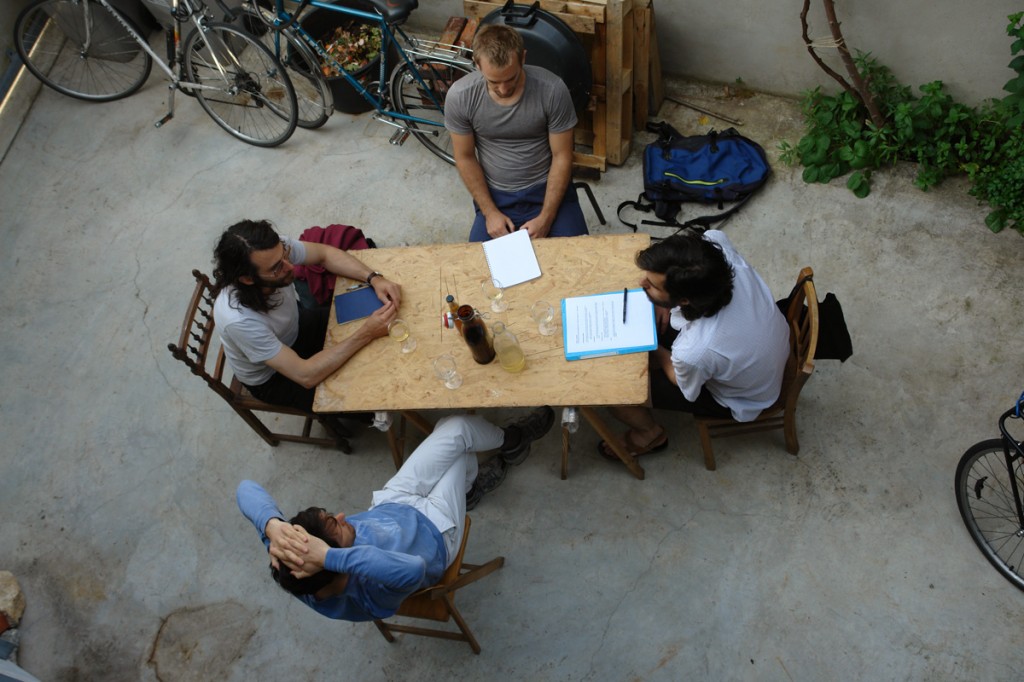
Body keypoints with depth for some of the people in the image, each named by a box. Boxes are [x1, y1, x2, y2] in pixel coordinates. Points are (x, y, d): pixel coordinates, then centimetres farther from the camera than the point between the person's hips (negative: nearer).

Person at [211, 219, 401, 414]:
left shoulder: (277, 249, -30)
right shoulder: (239, 319, -43)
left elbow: (325, 253, -9)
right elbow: (306, 376, -38)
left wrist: (374, 278, -26)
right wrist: (366, 334, -39)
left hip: (294, 329, 6)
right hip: (270, 378, -6)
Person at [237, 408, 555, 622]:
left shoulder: (285, 564, -32)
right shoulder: (371, 594, -46)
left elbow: (247, 489, -36)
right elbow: (414, 569, -68)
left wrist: (273, 525, -57)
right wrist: (329, 557, -72)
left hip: (388, 506, 5)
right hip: (434, 529, -5)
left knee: (455, 430, 13)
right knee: (458, 428, 9)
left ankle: (469, 485, 46)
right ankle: (512, 440, 44)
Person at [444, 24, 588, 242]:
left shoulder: (552, 90, -19)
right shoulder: (459, 97, -15)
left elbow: (562, 157, -12)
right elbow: (465, 158, -4)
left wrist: (546, 218, -17)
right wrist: (490, 212, -10)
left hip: (547, 189, -1)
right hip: (495, 196, 1)